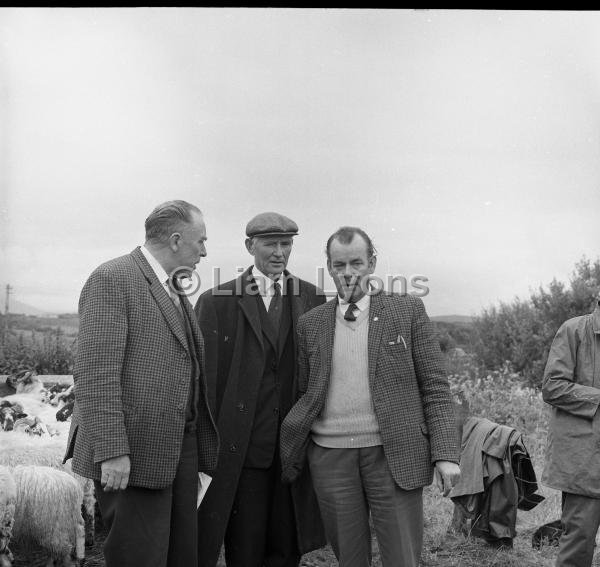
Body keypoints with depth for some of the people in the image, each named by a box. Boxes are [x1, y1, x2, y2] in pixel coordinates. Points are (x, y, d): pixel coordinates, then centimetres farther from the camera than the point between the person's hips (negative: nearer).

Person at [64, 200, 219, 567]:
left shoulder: (174, 292, 18)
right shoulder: (112, 279, -10)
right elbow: (95, 372, -17)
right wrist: (111, 451, -22)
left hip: (180, 447, 8)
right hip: (132, 455, -8)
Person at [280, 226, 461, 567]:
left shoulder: (407, 310, 3)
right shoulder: (311, 324, 9)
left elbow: (435, 386, 0)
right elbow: (305, 394, 12)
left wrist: (445, 453, -8)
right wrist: (292, 457, 3)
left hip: (394, 454, -2)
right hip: (330, 455, 2)